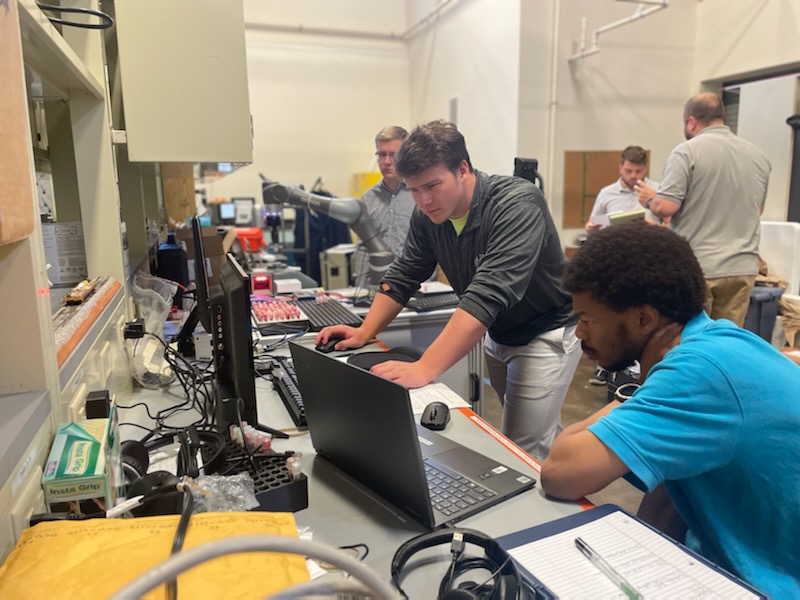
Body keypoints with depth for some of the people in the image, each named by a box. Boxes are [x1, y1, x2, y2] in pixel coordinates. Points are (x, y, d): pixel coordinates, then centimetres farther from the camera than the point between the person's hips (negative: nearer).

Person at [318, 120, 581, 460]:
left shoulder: (517, 205, -30)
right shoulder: (428, 214, -9)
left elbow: (488, 294, -41)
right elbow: (403, 275, 0)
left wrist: (425, 369, -48)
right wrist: (364, 332, -13)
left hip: (546, 334, -6)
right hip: (498, 335, 6)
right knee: (540, 436, 19)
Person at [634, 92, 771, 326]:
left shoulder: (687, 151, -9)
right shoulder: (758, 156, 10)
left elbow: (665, 207, -16)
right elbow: (757, 209, 22)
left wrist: (649, 198, 4)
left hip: (696, 267, -5)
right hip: (743, 267, 5)